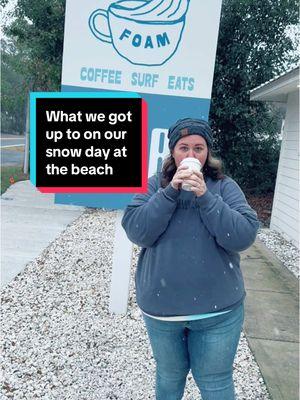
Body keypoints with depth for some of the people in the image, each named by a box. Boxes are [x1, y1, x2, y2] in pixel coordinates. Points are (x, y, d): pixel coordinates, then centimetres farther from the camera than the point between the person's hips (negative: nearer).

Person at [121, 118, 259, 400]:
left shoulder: (224, 186, -4)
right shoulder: (155, 185, -2)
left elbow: (244, 236, -15)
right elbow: (137, 232, -13)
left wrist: (205, 196, -22)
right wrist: (171, 192, -21)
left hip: (218, 310, -1)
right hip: (160, 307, 2)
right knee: (169, 376, 24)